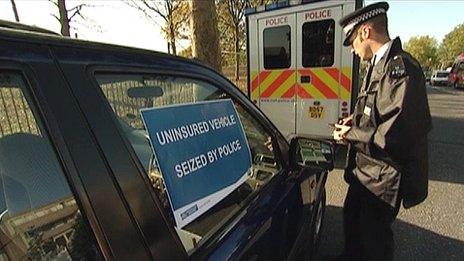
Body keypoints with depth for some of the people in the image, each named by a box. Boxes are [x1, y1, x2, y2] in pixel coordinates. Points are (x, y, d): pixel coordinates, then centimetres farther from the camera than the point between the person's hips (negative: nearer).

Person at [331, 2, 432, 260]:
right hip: (366, 167, 10)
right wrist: (356, 121, 3)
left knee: (373, 230, 10)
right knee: (352, 216, 26)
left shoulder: (401, 67, -23)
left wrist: (352, 135, -17)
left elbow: (394, 133, -29)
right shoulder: (378, 65, 7)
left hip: (386, 174, -9)